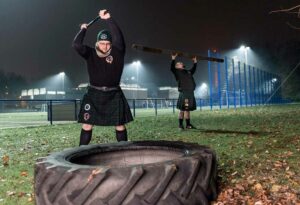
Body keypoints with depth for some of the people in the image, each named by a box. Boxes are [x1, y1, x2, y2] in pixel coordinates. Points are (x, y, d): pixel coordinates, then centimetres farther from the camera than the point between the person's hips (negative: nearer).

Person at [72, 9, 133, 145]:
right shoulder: (90, 54, -2)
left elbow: (118, 38, -20)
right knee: (87, 125, -1)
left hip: (114, 95, 0)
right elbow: (76, 45, -15)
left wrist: (108, 19, -22)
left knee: (120, 125, 6)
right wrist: (83, 29, -4)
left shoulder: (117, 52, -5)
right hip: (94, 94, 0)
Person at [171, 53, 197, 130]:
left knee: (188, 109, 10)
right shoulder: (177, 72, 4)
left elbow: (193, 69, 40)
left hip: (190, 93, 7)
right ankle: (181, 125, -3)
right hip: (183, 93, -7)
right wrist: (173, 59, -18)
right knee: (182, 110, -7)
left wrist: (195, 62, 39)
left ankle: (188, 124, 15)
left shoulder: (188, 72, 24)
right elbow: (172, 68, -12)